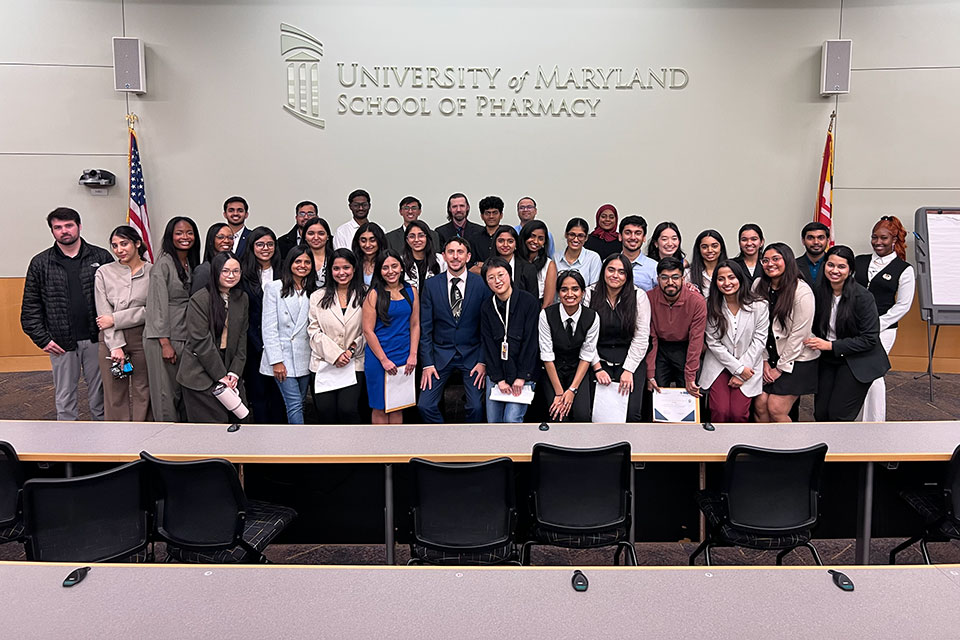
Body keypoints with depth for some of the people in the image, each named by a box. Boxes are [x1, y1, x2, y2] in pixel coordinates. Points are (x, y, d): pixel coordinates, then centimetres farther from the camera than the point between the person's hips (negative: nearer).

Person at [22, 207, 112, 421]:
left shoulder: (102, 257, 3)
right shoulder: (40, 263, 5)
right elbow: (30, 306, 6)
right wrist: (42, 339, -2)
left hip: (96, 339, -1)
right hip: (61, 343, 1)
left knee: (100, 395, 9)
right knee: (64, 398, 10)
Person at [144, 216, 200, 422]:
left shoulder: (192, 264, 13)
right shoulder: (164, 264, -9)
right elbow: (158, 305, -13)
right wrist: (165, 343, -16)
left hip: (186, 338, 7)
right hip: (164, 338, -7)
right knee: (166, 393, 1)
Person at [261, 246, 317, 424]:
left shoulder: (313, 291, 10)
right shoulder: (274, 287, -1)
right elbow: (269, 328, -6)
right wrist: (276, 361, -11)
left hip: (305, 358, 4)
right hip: (283, 357, -4)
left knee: (299, 404, 8)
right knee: (295, 405, -9)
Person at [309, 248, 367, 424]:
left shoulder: (364, 296, 6)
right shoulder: (318, 297, 9)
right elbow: (314, 330, 2)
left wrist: (353, 349, -11)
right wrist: (335, 355, -10)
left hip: (354, 363, -1)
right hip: (324, 362, 2)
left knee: (347, 409, -16)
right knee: (325, 410, -5)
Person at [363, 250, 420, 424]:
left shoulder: (411, 292, 6)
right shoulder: (374, 294, -5)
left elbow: (415, 325, 8)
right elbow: (368, 330, -7)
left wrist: (413, 355, -2)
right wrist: (384, 359, -10)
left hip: (404, 357, 3)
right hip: (378, 357, -3)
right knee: (380, 407, 5)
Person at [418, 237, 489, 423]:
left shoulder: (482, 284, -2)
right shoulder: (431, 285, 1)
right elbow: (425, 327, 2)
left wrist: (483, 361, -5)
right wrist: (427, 363, -4)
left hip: (472, 354, -1)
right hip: (441, 354, 1)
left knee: (476, 406, -9)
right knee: (424, 405, -7)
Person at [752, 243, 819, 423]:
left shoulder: (802, 291, -13)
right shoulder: (759, 286, 2)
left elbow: (799, 334, -14)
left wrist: (780, 368, -10)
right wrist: (764, 361, -1)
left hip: (796, 359, -4)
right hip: (769, 357, 5)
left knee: (776, 409, -11)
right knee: (760, 405, -5)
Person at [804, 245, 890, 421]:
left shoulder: (863, 297, -17)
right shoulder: (819, 291, -3)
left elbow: (870, 339, -17)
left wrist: (831, 345, -20)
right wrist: (815, 342, -8)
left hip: (858, 361, -5)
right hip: (828, 360, 5)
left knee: (838, 415, -8)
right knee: (820, 413, 3)